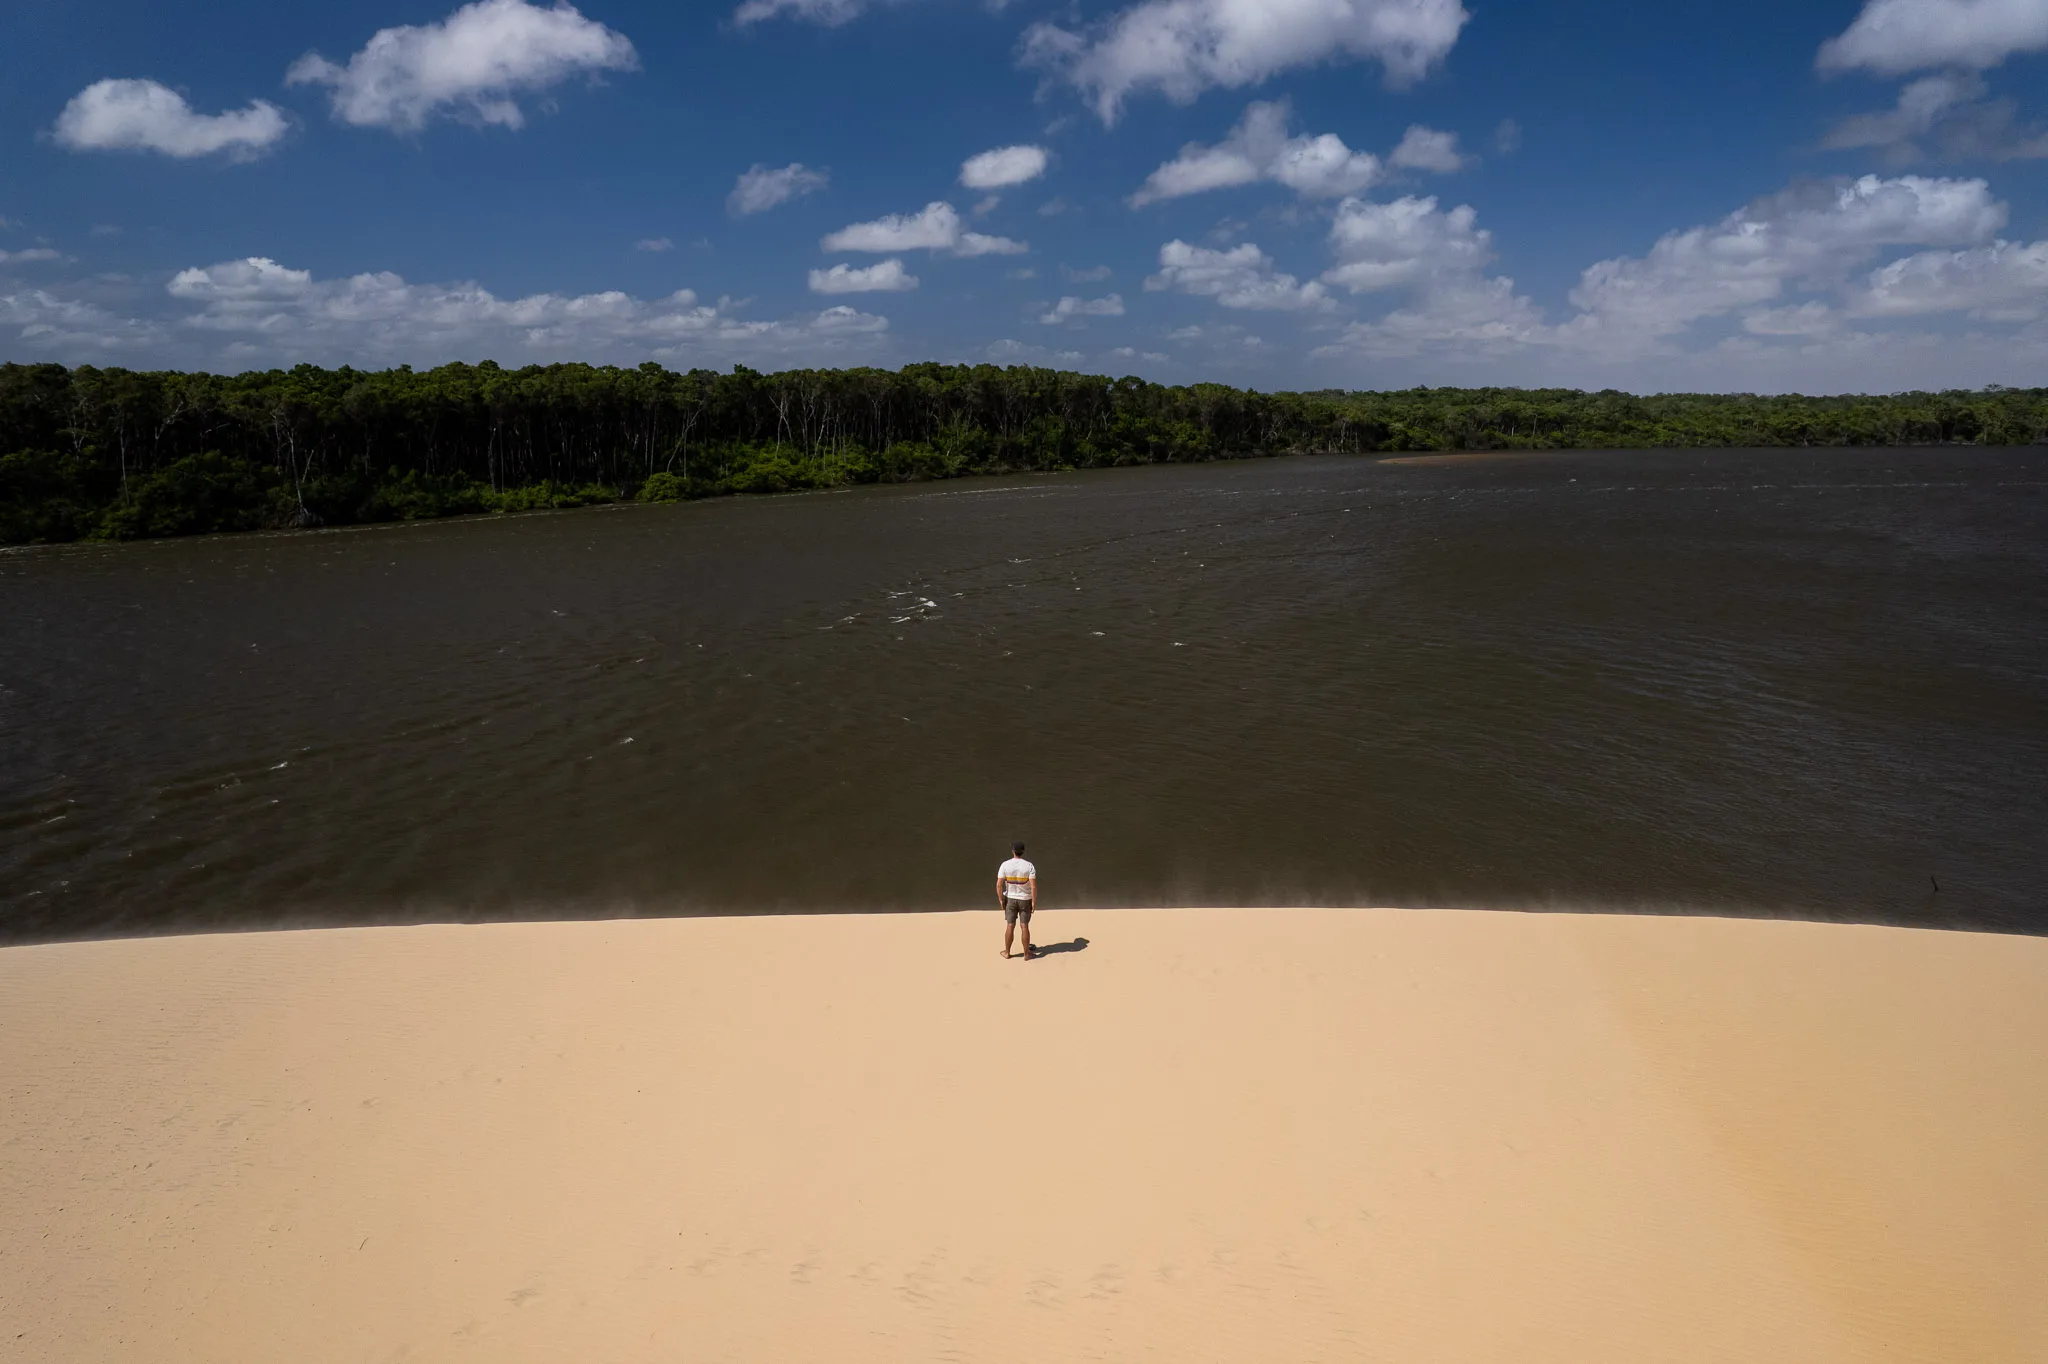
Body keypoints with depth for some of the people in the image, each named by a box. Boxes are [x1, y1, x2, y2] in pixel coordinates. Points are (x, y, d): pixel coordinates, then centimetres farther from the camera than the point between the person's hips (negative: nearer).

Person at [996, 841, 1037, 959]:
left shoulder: (1005, 865, -10)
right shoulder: (1029, 866, -12)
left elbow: (998, 885, -11)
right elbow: (1033, 886, -17)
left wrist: (1000, 900, 0)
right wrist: (1034, 902, -8)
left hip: (1010, 899, 1)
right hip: (1025, 900, -1)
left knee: (1010, 926, 10)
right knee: (1025, 926, 6)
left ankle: (1007, 952, 21)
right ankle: (1026, 954, 15)